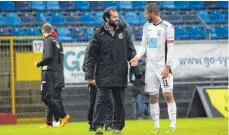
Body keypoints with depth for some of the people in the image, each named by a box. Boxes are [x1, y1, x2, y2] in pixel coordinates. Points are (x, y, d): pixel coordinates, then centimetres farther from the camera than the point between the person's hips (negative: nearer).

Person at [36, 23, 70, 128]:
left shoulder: (48, 41, -9)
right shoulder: (56, 42, 18)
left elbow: (48, 56, -20)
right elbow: (59, 60, 19)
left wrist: (39, 64, -7)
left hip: (48, 72, -9)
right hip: (55, 72, 9)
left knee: (46, 97, -12)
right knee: (49, 98, 11)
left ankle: (64, 115, -20)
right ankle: (49, 123, 11)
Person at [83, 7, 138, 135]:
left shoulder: (124, 32, 9)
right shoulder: (98, 33, -1)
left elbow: (131, 49, 13)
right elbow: (91, 55, -1)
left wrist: (134, 58, -10)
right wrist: (89, 74, -7)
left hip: (120, 75, 3)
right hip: (103, 75, -3)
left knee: (119, 102, 8)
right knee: (101, 100, -7)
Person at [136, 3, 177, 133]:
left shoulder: (167, 27, -8)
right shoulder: (147, 26, 11)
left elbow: (170, 48, -10)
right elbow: (144, 45, 14)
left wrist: (167, 66, -17)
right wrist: (137, 57, -4)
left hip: (163, 67, -5)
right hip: (150, 67, 5)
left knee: (168, 95, -9)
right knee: (153, 97, 4)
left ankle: (173, 125, -7)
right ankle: (156, 127, 7)